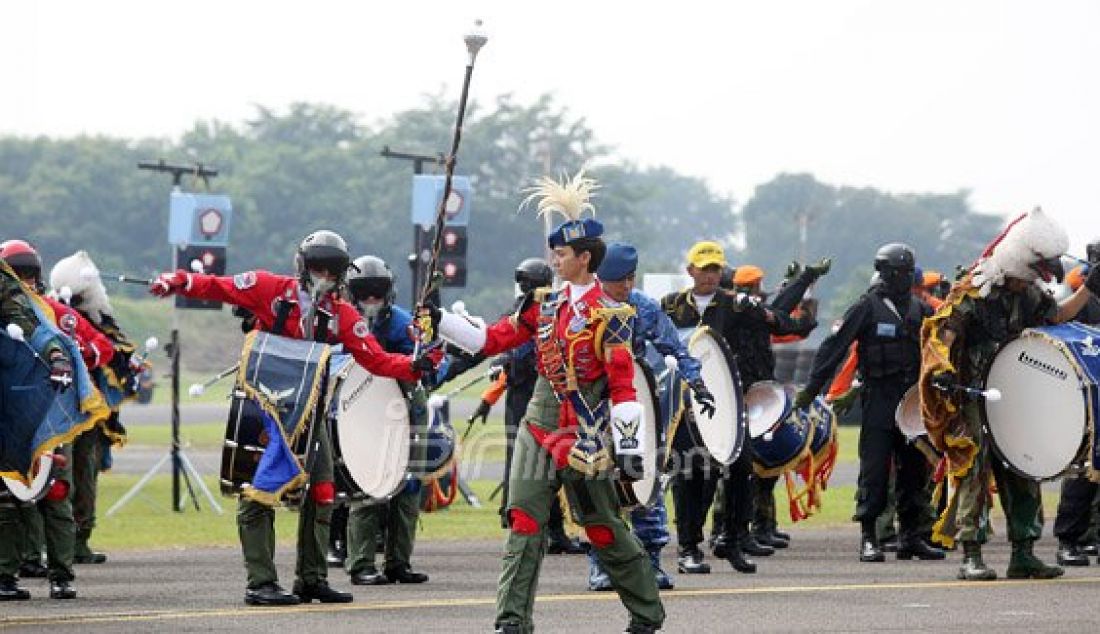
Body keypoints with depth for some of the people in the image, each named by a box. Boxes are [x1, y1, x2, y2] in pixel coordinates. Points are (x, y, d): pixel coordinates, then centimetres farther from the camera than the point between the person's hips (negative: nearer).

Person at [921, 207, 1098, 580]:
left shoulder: (1028, 294, 8)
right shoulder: (974, 292, -13)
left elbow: (1057, 316, 20)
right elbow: (942, 332, -17)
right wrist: (942, 369, -33)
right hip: (972, 394, -7)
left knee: (1022, 471, 5)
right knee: (974, 467, -10)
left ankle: (1023, 554, 10)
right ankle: (971, 557, -10)